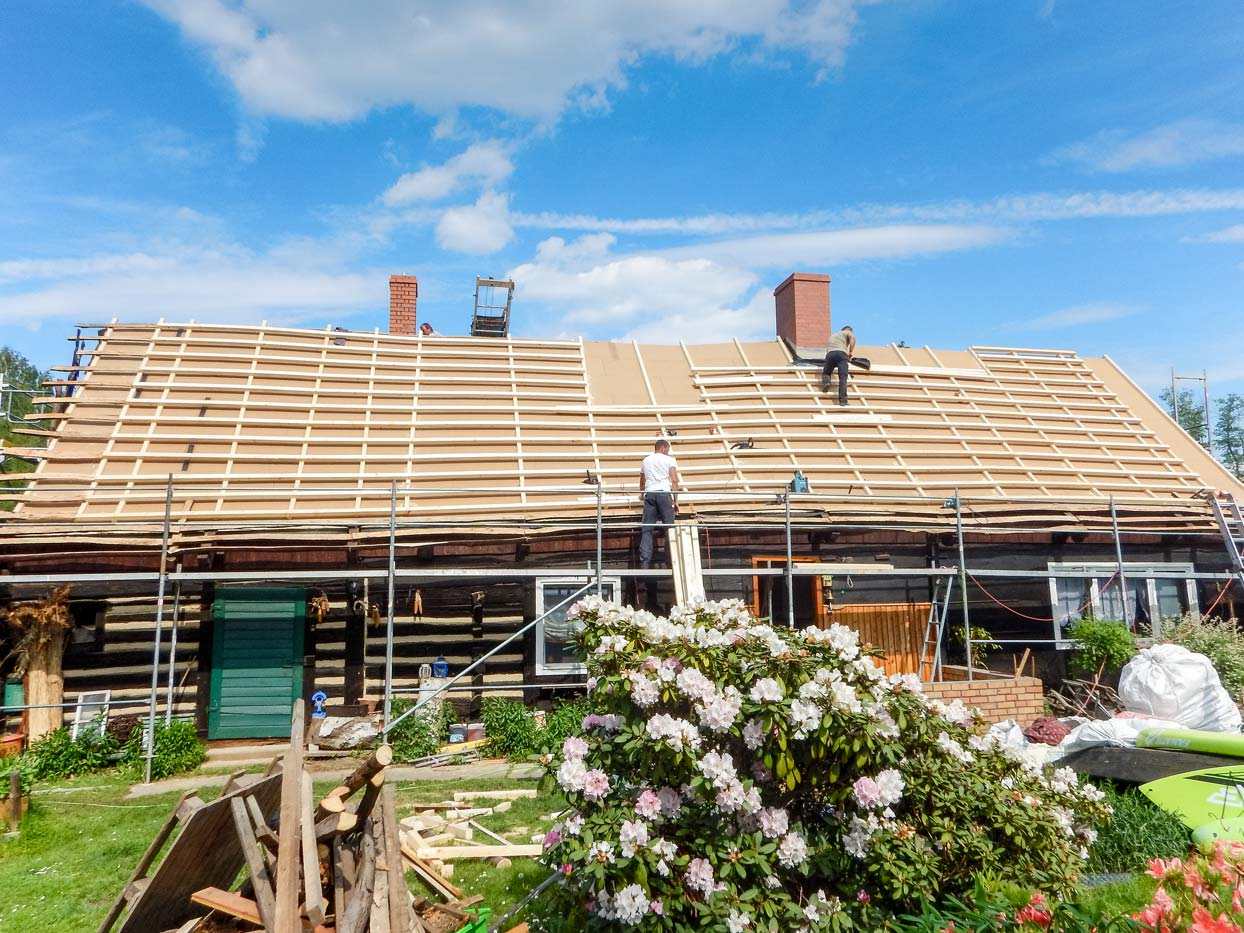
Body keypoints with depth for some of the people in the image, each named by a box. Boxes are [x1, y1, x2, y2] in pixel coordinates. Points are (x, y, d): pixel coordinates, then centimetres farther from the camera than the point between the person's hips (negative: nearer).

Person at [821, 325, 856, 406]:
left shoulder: (832, 336, 42)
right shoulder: (847, 332, 25)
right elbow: (853, 338, 0)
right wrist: (851, 352, 2)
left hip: (830, 354, 4)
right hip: (842, 354, -4)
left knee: (826, 372, 24)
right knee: (843, 378, -9)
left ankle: (825, 382, -9)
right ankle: (842, 400, -22)